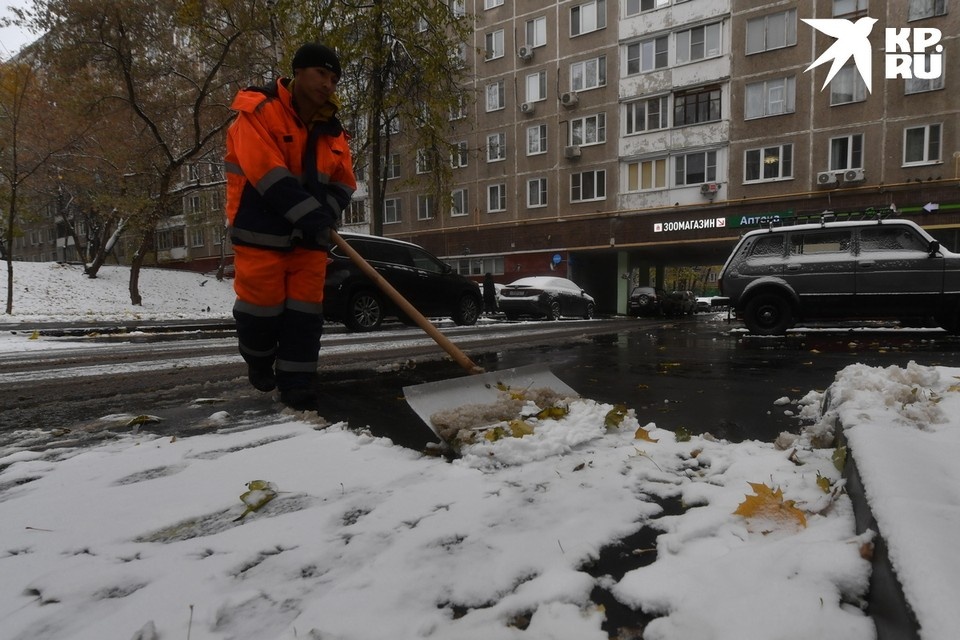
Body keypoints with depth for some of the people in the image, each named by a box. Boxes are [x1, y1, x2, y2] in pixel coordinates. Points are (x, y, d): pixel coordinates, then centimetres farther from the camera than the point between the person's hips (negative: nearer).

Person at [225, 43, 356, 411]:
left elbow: (343, 183, 8)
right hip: (262, 231, -5)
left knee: (305, 312, 2)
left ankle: (297, 387, 11)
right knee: (262, 307, 2)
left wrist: (324, 218, -11)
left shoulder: (331, 129, 9)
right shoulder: (258, 112, -10)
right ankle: (259, 361, 32)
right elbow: (268, 174, -21)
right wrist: (310, 214, -26)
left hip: (309, 236, 5)